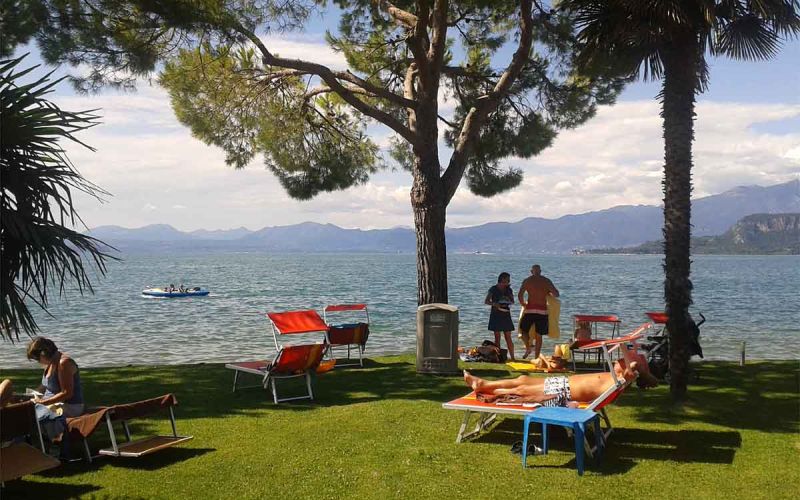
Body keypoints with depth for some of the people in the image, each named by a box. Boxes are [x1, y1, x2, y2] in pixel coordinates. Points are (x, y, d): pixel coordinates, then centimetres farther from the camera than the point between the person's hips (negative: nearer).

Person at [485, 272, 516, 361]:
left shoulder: (509, 290, 7)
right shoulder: (493, 289, -3)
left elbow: (512, 302, 10)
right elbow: (486, 301, -3)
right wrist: (494, 303, -21)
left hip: (506, 314, 3)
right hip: (496, 314, -3)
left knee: (508, 337, 1)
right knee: (497, 337, 1)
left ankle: (512, 356, 3)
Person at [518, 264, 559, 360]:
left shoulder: (527, 280, 3)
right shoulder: (546, 281, 7)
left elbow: (520, 295, -6)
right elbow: (556, 294, 6)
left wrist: (523, 304, 10)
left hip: (530, 309, -2)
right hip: (542, 310, 2)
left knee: (523, 330, 17)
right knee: (538, 335, 8)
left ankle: (528, 348, -1)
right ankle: (536, 357, 8)